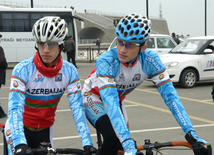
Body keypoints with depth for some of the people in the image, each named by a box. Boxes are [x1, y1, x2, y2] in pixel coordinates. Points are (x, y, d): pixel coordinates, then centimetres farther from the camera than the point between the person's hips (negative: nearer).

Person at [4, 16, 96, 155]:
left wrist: (87, 142, -28)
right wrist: (20, 143, -43)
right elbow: (15, 108, -29)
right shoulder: (23, 69, -22)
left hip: (45, 130, 3)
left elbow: (77, 107, -17)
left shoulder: (69, 71, -13)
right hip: (20, 127, -3)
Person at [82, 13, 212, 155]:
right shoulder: (106, 62, -37)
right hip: (94, 97, -5)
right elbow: (110, 102, -46)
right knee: (113, 138, -29)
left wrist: (191, 134, -37)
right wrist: (128, 143, -56)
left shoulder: (150, 60, -26)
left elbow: (170, 95, -28)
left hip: (118, 99, 5)